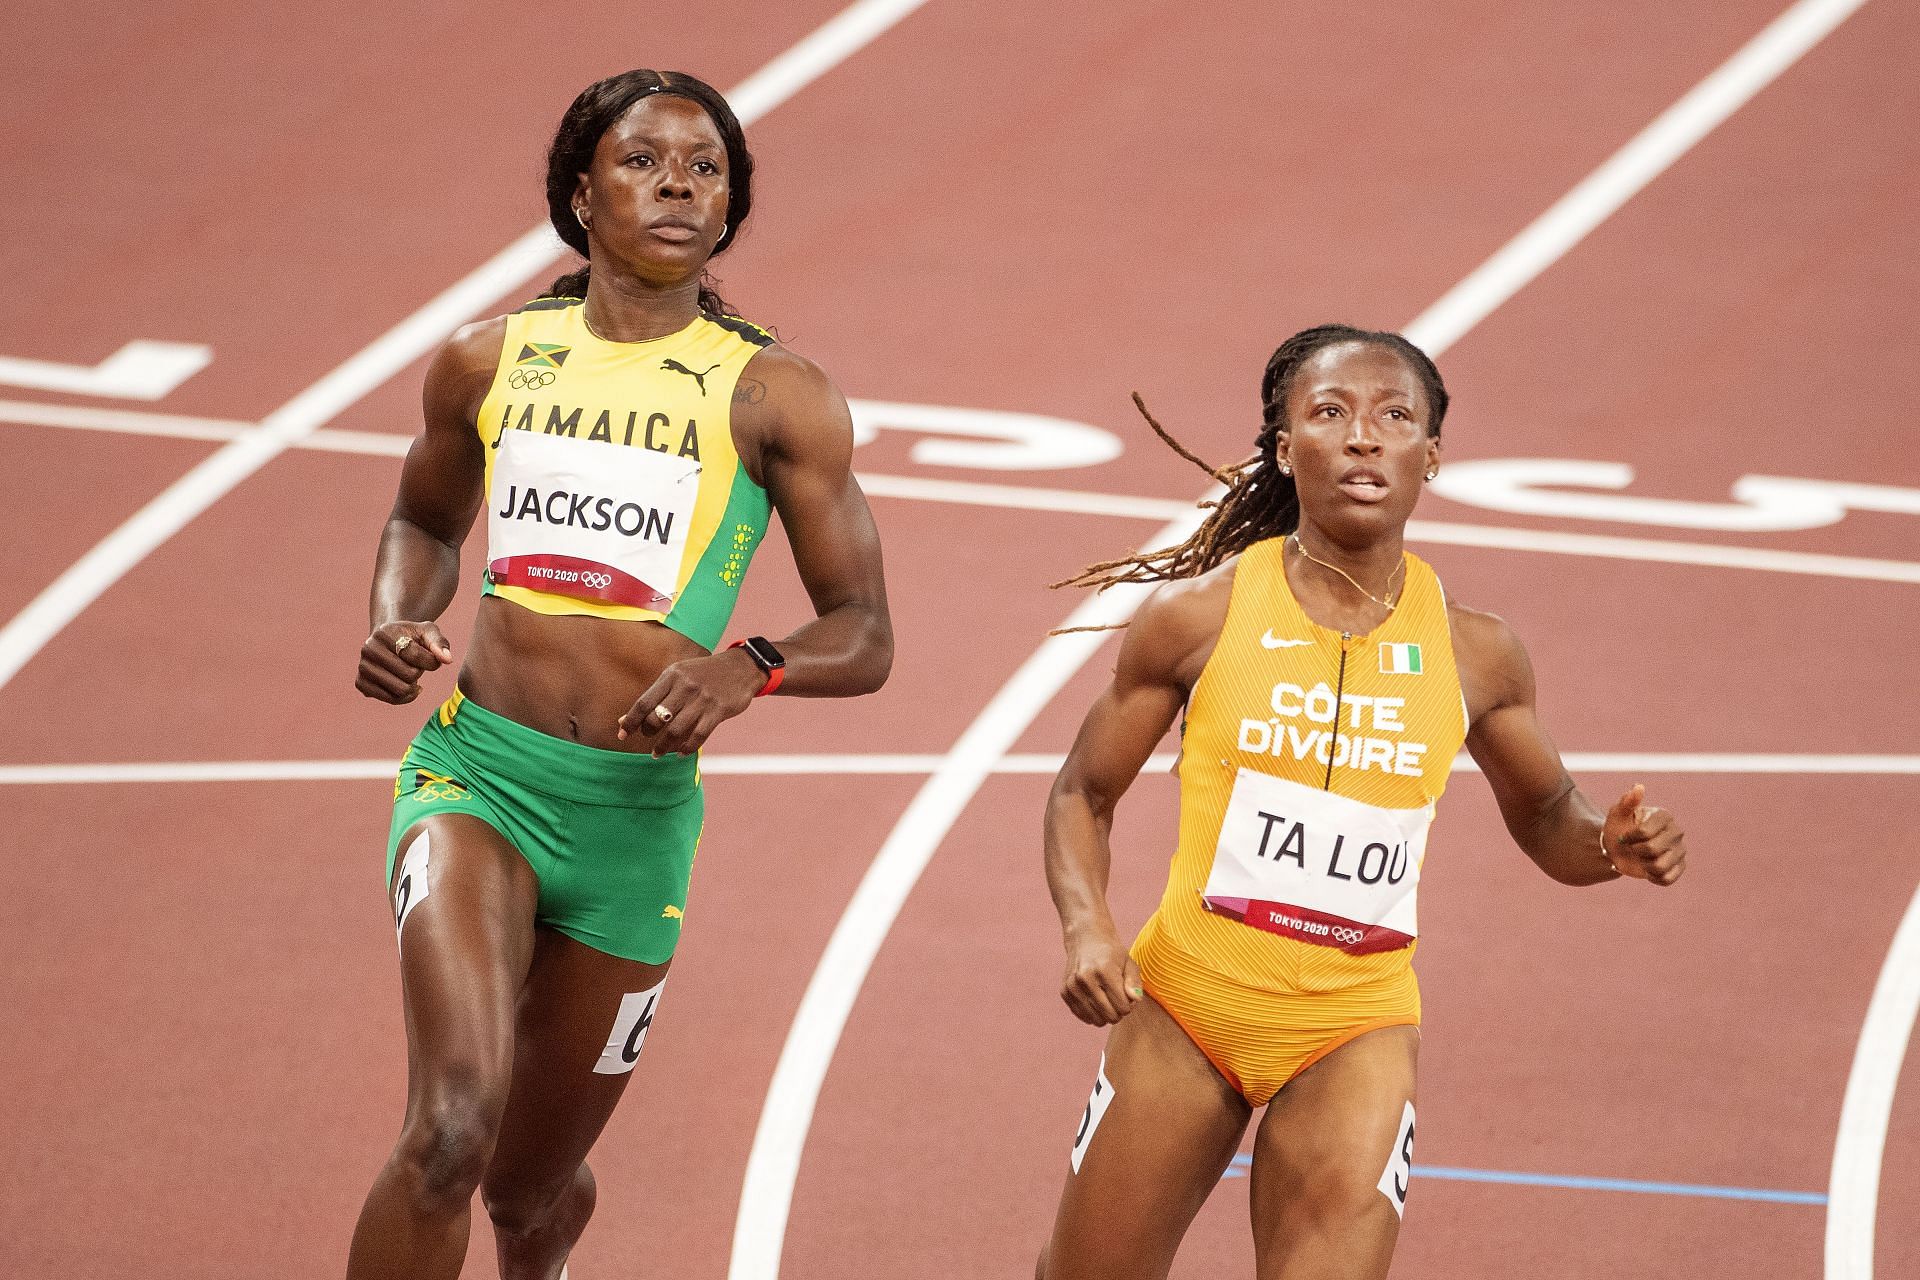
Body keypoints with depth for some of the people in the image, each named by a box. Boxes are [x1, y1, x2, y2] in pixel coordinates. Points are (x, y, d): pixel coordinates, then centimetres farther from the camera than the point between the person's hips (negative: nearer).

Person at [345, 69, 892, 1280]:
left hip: (637, 811, 0)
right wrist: (397, 627, 4)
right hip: (477, 772, 0)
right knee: (452, 1126, -26)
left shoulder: (775, 397, -1)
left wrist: (751, 670, -21)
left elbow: (865, 635, 0)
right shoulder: (488, 360, 6)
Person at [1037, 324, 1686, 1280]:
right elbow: (1085, 793, 4)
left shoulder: (1473, 654, -2)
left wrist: (1612, 846, -7)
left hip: (1355, 1029, 0)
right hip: (1185, 1005, 0)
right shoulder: (1199, 616, -7)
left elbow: (1544, 816, 15)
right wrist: (1086, 930, -13)